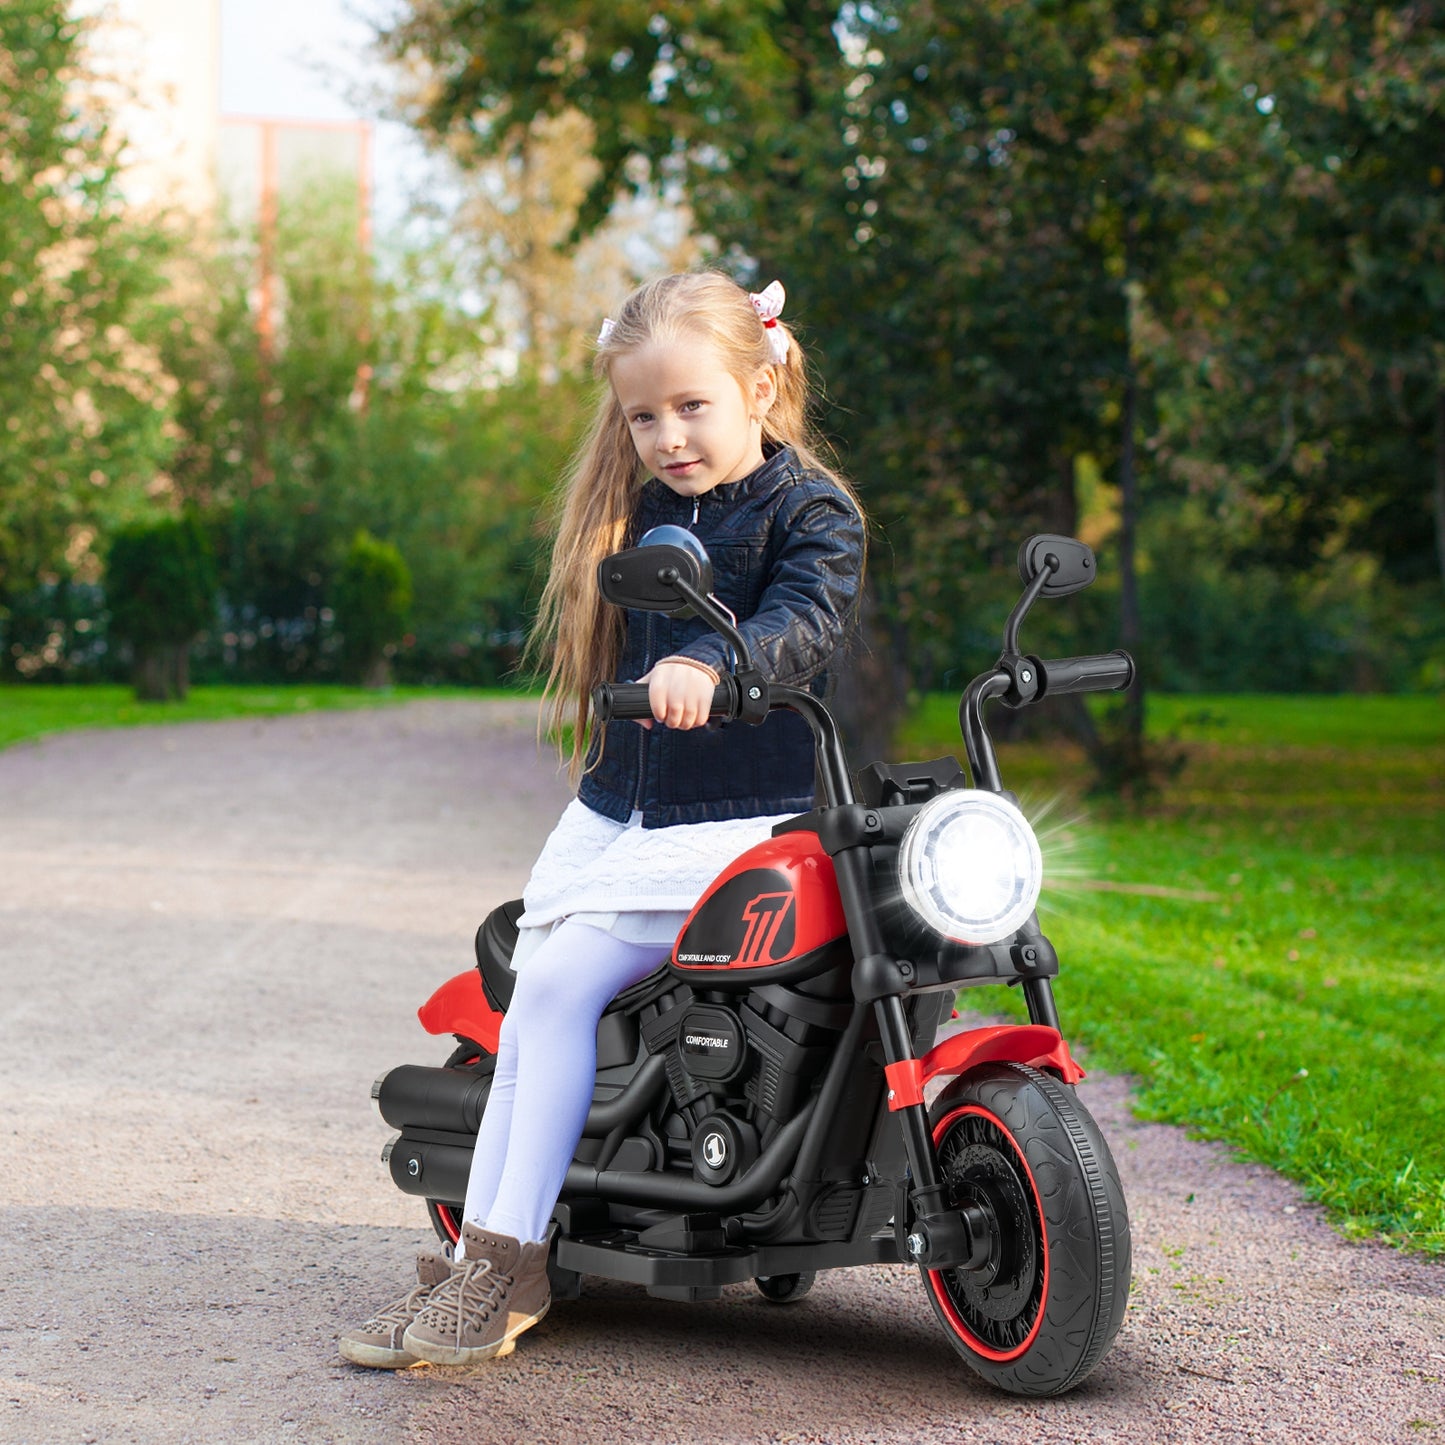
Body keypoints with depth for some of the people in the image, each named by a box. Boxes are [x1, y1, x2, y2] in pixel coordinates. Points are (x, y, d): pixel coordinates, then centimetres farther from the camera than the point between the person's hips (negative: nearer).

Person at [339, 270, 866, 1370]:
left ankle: (507, 1265, -11)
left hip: (740, 823, -7)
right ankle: (478, 1261, -2)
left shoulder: (811, 508, -6)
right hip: (621, 814, 7)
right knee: (536, 990, -7)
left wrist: (710, 663, -43)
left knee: (558, 985, -18)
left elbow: (805, 618, -25)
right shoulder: (633, 512, 14)